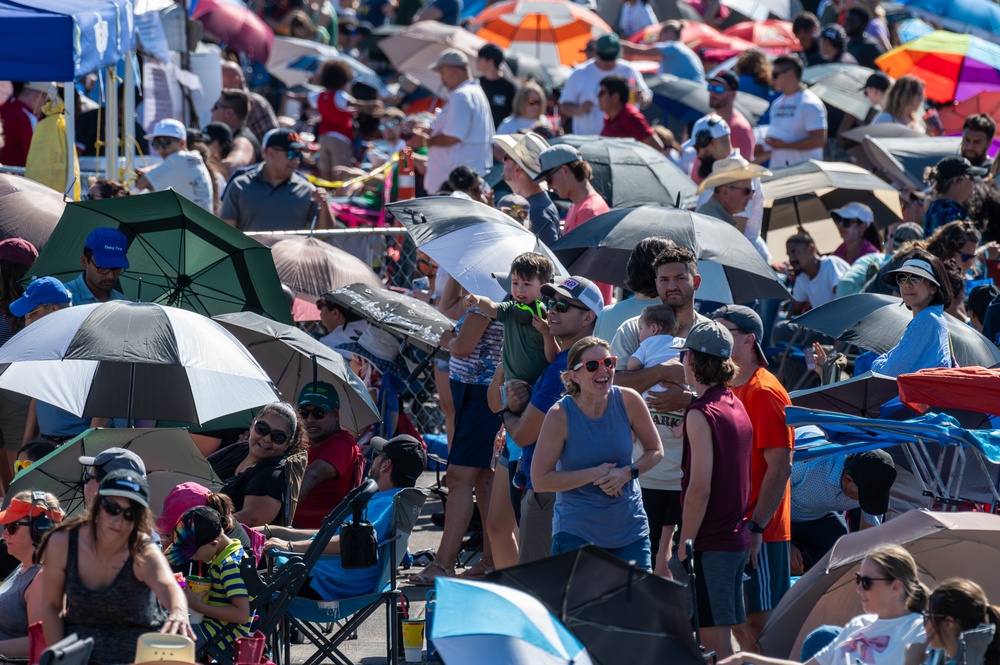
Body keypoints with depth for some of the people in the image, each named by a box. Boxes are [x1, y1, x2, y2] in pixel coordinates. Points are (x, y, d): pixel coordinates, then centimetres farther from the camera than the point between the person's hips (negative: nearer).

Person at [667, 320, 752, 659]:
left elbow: (700, 489, -18)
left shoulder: (701, 414, -15)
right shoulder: (735, 405, 11)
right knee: (722, 641, 14)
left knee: (714, 644, -7)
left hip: (710, 543, -9)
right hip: (737, 538, 9)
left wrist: (684, 548, -14)